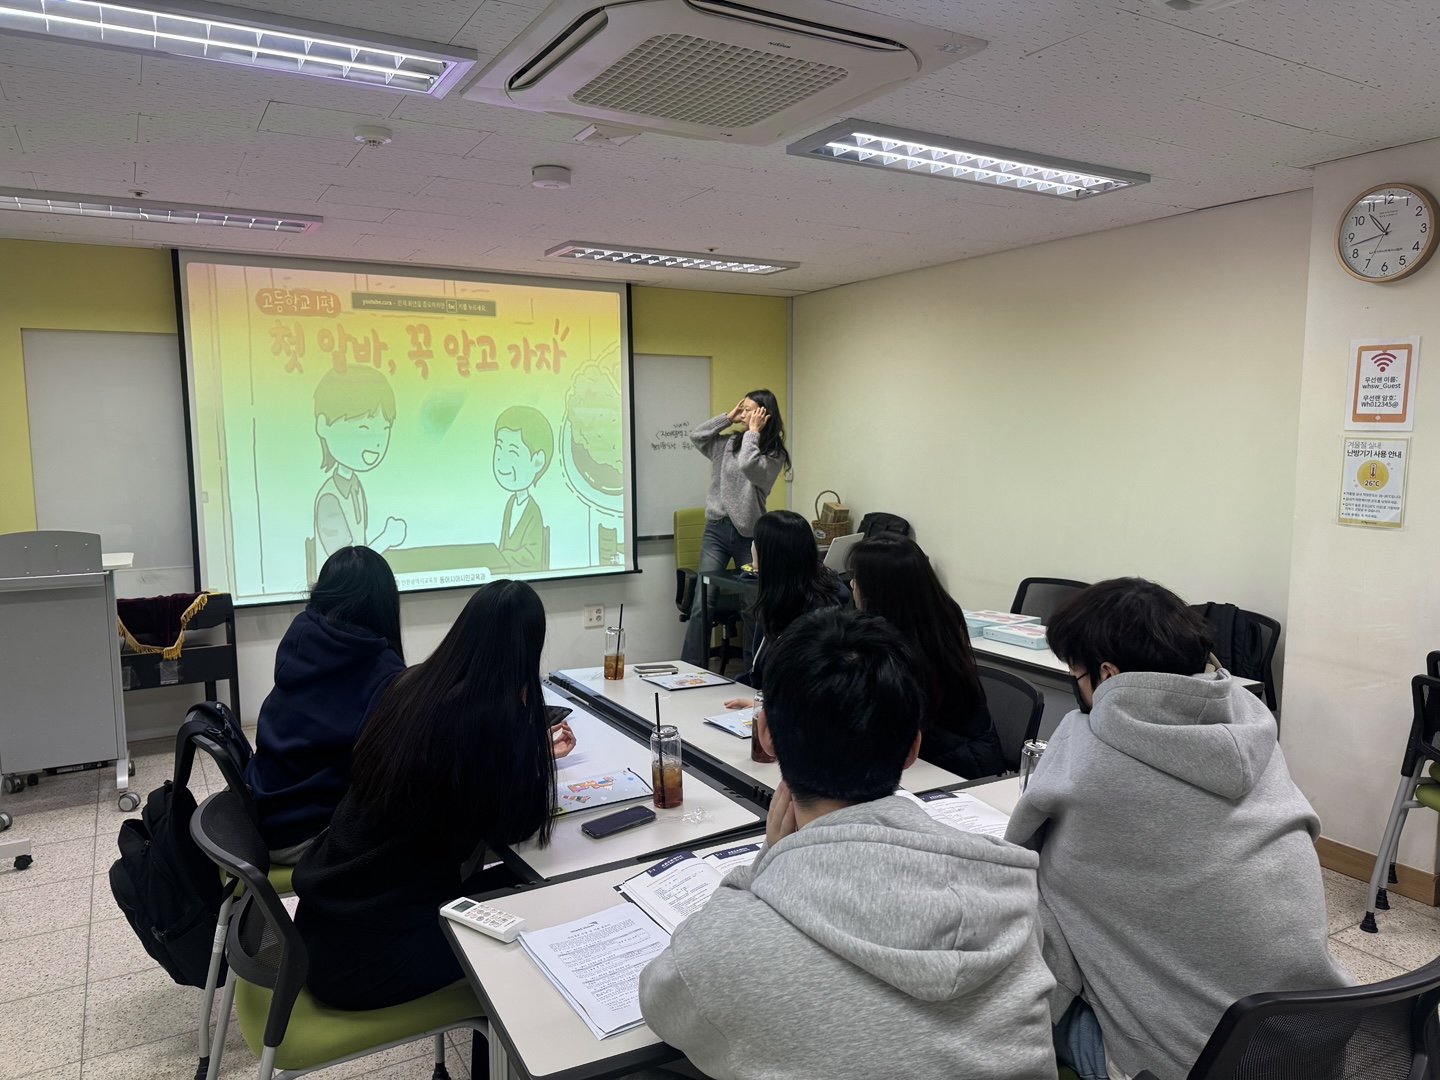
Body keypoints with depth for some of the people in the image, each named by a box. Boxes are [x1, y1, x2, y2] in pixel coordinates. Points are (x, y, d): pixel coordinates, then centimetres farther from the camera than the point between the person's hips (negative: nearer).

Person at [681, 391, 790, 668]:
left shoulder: (775, 455, -5)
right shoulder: (728, 442, 8)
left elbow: (748, 466, -22)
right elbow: (696, 437, 3)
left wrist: (752, 431, -12)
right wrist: (728, 417, 1)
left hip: (749, 534, -2)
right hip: (716, 529, 3)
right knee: (701, 606, -5)